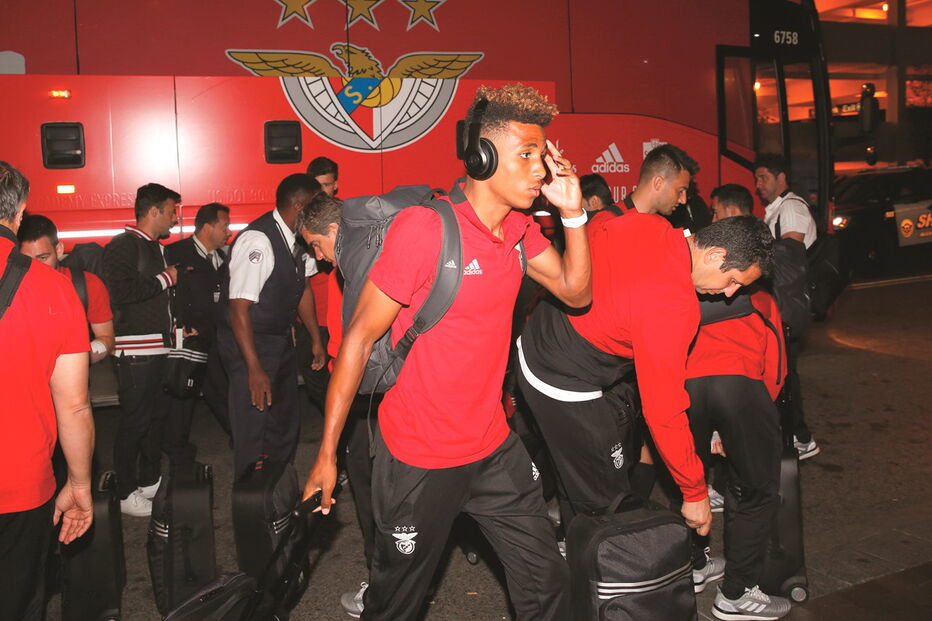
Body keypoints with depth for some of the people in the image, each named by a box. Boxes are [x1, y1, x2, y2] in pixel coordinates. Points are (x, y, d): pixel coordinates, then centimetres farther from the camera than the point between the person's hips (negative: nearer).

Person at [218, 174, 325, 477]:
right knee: (253, 432, -1)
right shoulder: (258, 241, -26)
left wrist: (316, 338, 15)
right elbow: (239, 308, -26)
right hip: (248, 343, -9)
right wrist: (255, 370, -26)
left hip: (281, 340, 9)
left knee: (286, 426, 18)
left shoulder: (297, 237, -1)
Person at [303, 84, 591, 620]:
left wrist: (573, 211, -8)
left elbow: (575, 292, 7)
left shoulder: (518, 227, 1)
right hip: (420, 459, -6)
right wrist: (327, 454, -15)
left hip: (494, 446, 6)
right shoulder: (423, 228, -22)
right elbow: (360, 337, -17)